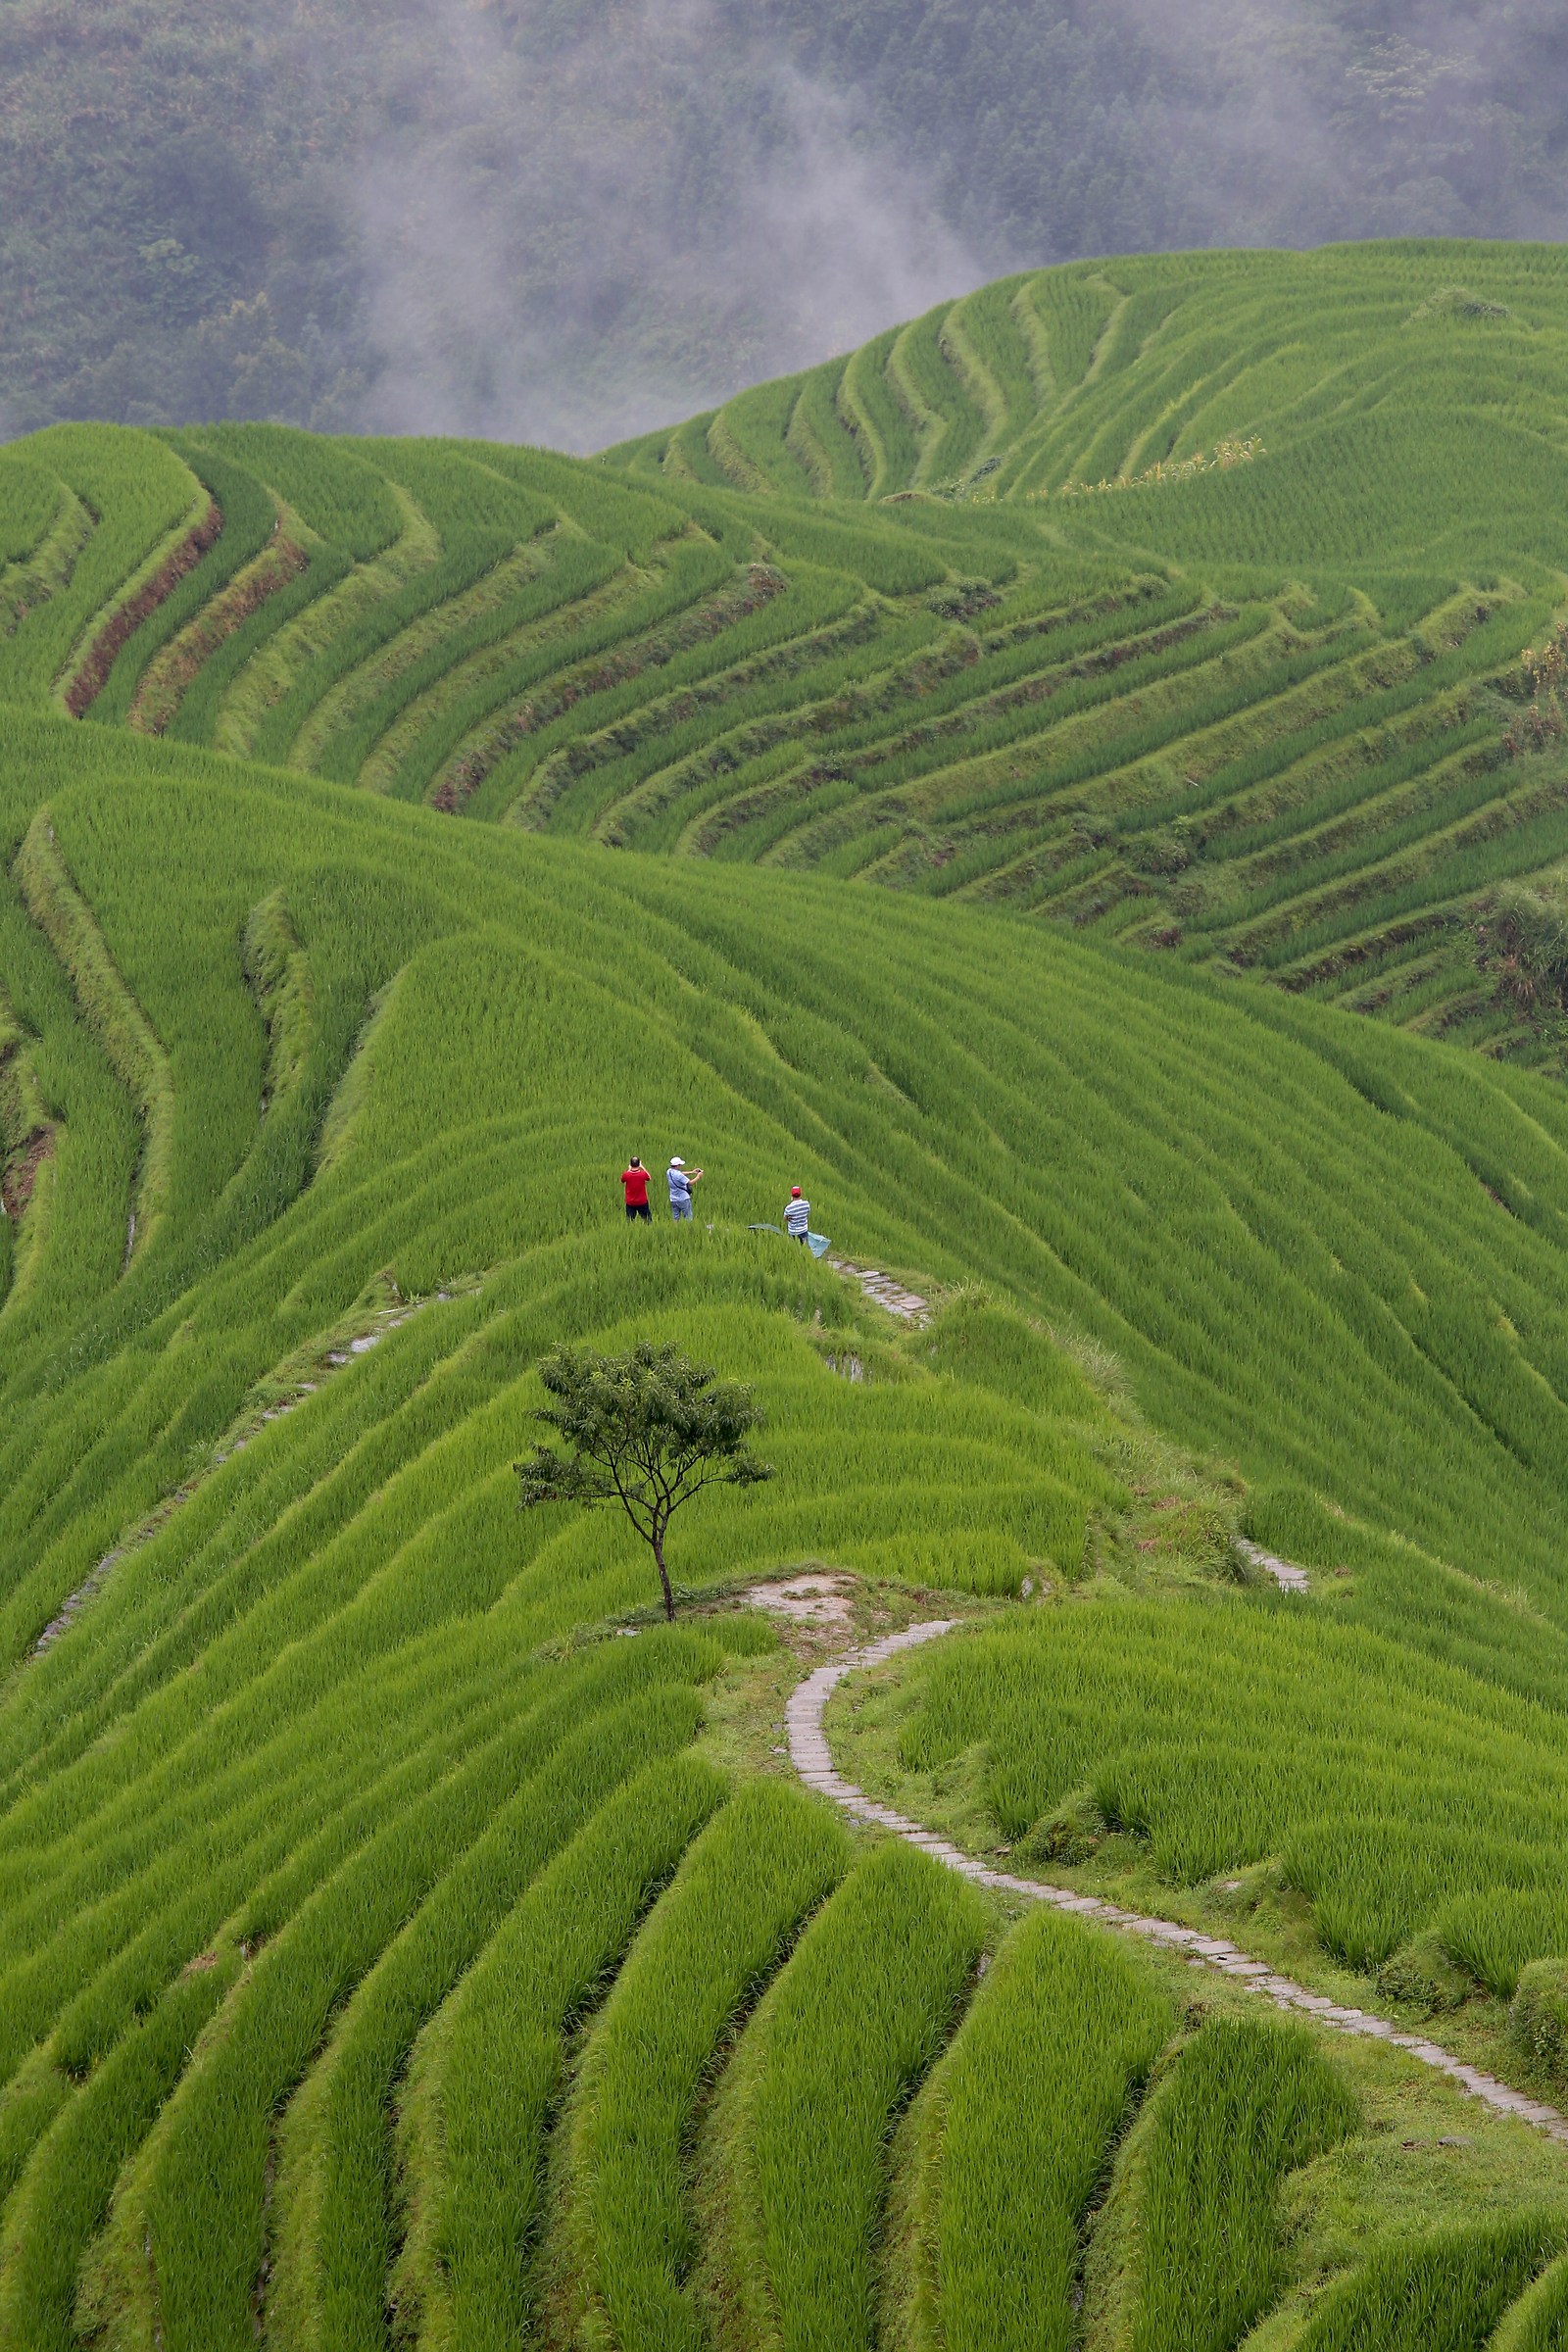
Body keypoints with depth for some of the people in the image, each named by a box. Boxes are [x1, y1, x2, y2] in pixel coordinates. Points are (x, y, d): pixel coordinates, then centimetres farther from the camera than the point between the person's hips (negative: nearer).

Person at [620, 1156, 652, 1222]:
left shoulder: (626, 1174, -15)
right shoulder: (643, 1174, -15)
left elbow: (622, 1181, 9)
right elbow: (648, 1178, 9)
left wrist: (629, 1169, 13)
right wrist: (642, 1167, 13)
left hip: (630, 1203, 0)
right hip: (642, 1202, 0)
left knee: (629, 1221, 8)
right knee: (647, 1219, 13)